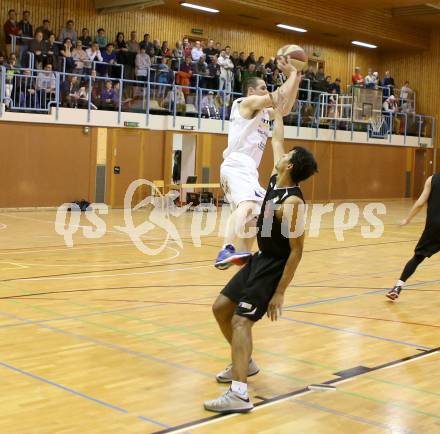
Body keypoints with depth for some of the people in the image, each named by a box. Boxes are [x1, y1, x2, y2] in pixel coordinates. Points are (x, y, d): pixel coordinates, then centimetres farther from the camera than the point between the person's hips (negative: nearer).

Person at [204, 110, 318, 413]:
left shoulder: (292, 202, -25)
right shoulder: (276, 179, -1)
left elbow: (297, 251, -24)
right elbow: (277, 141, 17)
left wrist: (280, 292, -24)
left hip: (275, 266, -9)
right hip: (260, 260, 9)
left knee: (241, 320, -19)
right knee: (221, 307, 12)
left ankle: (239, 394, -24)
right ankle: (245, 363, 29)